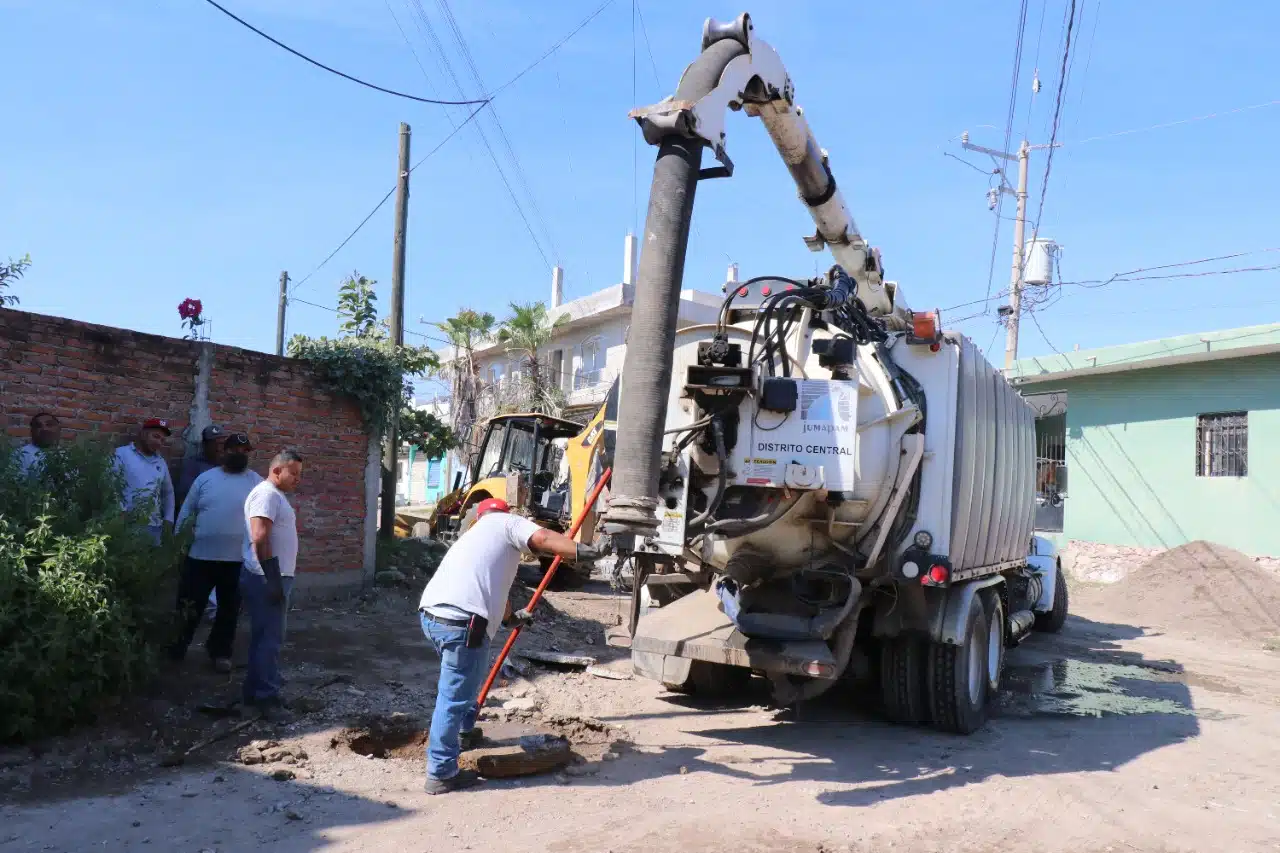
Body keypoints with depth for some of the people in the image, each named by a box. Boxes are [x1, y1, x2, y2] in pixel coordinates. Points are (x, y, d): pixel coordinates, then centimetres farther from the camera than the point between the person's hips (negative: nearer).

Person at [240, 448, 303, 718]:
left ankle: (257, 692, 22)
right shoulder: (267, 494, -15)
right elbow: (259, 539, -24)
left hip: (273, 578, 10)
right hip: (266, 579, -10)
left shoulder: (276, 495, 17)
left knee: (265, 637, 14)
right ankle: (266, 696, 2)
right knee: (269, 638, -5)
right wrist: (274, 581, -24)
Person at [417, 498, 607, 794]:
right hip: (461, 621, -9)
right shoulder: (507, 523, 11)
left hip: (431, 613, 9)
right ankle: (441, 774, 9)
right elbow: (543, 538, -10)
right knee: (454, 697, 1)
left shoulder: (473, 535, 34)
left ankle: (464, 732, 46)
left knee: (462, 684, 32)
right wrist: (579, 550, -21)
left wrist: (512, 617, 59)